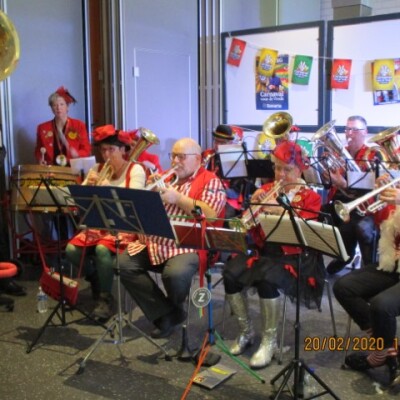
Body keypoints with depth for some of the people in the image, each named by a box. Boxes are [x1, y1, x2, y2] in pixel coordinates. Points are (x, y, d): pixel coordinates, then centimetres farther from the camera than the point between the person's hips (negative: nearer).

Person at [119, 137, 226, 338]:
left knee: (174, 274, -34)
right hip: (154, 241, 7)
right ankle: (166, 313, -5)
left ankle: (173, 308, 4)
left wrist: (178, 198, -14)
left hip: (187, 245, -6)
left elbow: (210, 216, -12)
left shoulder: (210, 182, 3)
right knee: (124, 265, -14)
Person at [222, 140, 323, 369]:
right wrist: (253, 204, -10)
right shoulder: (267, 190, 11)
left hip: (294, 256, -4)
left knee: (266, 278, -35)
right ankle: (246, 331, -1)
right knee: (230, 273, -23)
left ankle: (269, 341, -14)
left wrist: (280, 210, -23)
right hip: (264, 250, 4)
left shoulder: (310, 196, 1)